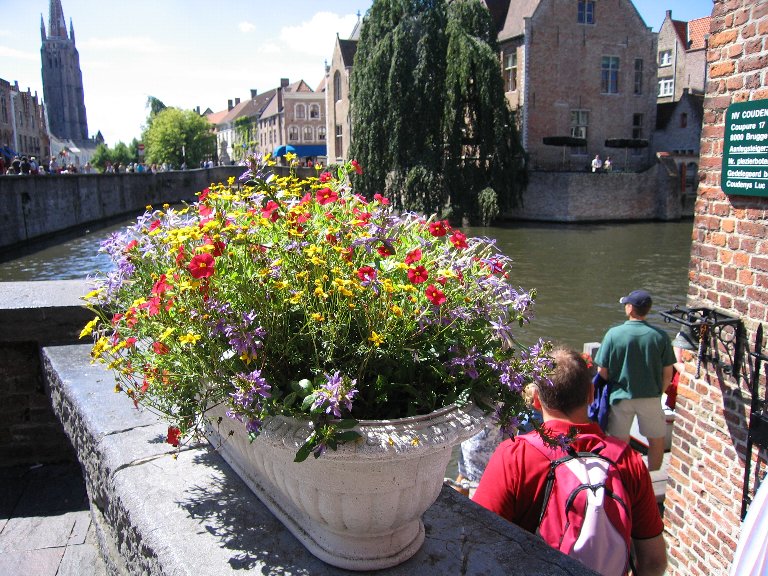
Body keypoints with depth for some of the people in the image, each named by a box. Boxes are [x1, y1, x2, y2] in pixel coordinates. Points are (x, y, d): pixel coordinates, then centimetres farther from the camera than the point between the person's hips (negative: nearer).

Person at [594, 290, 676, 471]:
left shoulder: (613, 334, -13)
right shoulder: (660, 336, -9)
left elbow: (602, 371, -9)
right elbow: (668, 373, -3)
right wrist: (658, 392, 14)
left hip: (621, 397, -1)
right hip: (651, 398, 1)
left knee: (620, 443, 13)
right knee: (657, 441, 19)